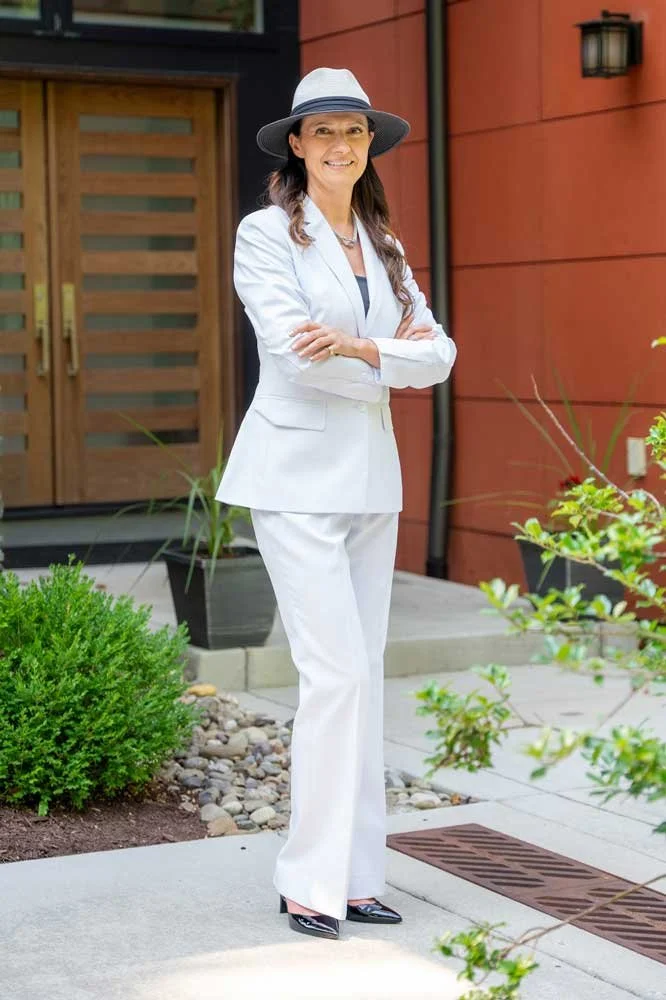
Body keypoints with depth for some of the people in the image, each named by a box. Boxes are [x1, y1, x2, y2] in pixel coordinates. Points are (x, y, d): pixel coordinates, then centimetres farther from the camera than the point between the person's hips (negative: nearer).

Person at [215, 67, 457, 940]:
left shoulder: (383, 246, 15)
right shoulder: (265, 235, -3)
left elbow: (438, 353, 4)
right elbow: (292, 349, -15)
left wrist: (358, 348, -14)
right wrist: (394, 359, -5)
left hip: (371, 476, 6)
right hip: (297, 474, -6)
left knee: (364, 675, 7)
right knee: (336, 671, -12)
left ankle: (354, 876, 14)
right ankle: (310, 883, -2)